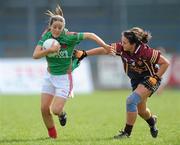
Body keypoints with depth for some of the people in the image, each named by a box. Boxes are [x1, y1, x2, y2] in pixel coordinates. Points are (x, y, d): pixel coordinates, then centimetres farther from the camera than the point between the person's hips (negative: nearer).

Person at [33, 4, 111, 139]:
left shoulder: (69, 37, -19)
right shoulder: (46, 37, -8)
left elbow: (90, 35, -19)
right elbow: (35, 55, -15)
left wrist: (105, 46, -26)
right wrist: (49, 50, -30)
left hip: (64, 78, -4)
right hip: (50, 76, 4)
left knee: (56, 110, -12)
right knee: (44, 109, 2)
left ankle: (62, 114, 27)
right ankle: (52, 135, 23)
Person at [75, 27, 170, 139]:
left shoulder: (145, 51, -31)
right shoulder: (121, 48, -17)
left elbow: (165, 63, -24)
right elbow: (104, 50, -10)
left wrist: (155, 78, -24)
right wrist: (84, 54, -14)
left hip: (148, 79, -7)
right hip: (136, 80, 7)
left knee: (131, 100, -24)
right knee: (141, 110, 17)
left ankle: (127, 132, -12)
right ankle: (152, 120, 53)